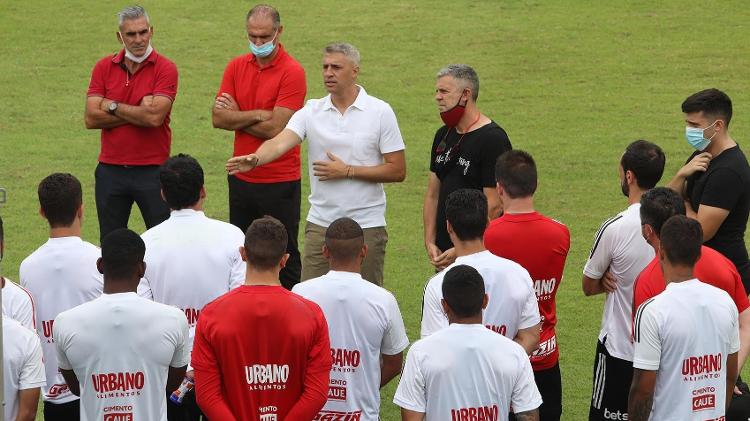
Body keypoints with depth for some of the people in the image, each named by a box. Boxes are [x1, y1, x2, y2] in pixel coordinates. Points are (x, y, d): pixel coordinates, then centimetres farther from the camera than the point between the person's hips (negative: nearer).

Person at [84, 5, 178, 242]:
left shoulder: (165, 69, -6)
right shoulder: (104, 68, 4)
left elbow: (155, 116, -19)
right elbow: (91, 118, -7)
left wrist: (113, 107, -8)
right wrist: (139, 112, -11)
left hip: (152, 169, -3)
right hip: (111, 169, 3)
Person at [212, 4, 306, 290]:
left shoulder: (292, 72, -12)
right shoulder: (237, 67, 6)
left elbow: (275, 128, -19)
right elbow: (218, 117, -3)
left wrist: (237, 116, -6)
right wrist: (256, 115, -14)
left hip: (280, 182, -6)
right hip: (242, 178, 6)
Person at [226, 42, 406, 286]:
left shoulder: (380, 112, -4)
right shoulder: (311, 112, 2)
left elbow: (398, 171, -6)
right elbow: (280, 143, -15)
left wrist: (347, 171, -13)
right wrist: (255, 159, -37)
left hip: (367, 223, -2)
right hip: (320, 223, 2)